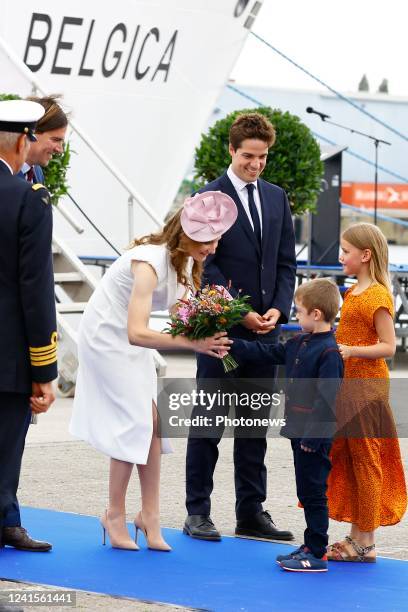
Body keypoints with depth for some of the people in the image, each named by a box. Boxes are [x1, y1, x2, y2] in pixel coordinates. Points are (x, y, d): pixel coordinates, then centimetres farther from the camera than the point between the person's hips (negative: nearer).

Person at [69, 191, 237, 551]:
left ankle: (150, 515, 4)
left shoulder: (185, 261, -3)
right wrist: (192, 343, -42)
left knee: (153, 423, 1)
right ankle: (115, 515, 0)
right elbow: (137, 333, -38)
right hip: (107, 336, -8)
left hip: (131, 340, 8)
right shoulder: (150, 262, -31)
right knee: (135, 423, -11)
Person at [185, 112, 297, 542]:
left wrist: (278, 309, -3)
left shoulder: (276, 198, 12)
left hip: (265, 326, 5)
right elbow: (206, 265, -9)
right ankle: (198, 512, 6)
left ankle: (251, 513, 15)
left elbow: (286, 261, 12)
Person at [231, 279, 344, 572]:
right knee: (307, 493, 17)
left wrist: (312, 436, -23)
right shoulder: (299, 344, 11)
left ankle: (317, 555, 3)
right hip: (300, 432, 10)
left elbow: (326, 399, -22)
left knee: (313, 493, -3)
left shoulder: (329, 353, -19)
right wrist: (233, 346, 18)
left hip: (315, 437, -10)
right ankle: (311, 546, 26)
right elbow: (266, 353, 22)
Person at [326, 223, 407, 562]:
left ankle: (366, 543, 2)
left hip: (366, 387, -10)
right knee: (346, 461, 12)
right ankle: (356, 536, 18)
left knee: (365, 461, -4)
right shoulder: (352, 293, 14)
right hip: (345, 385, 10)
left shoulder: (377, 296, -15)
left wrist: (352, 351, -27)